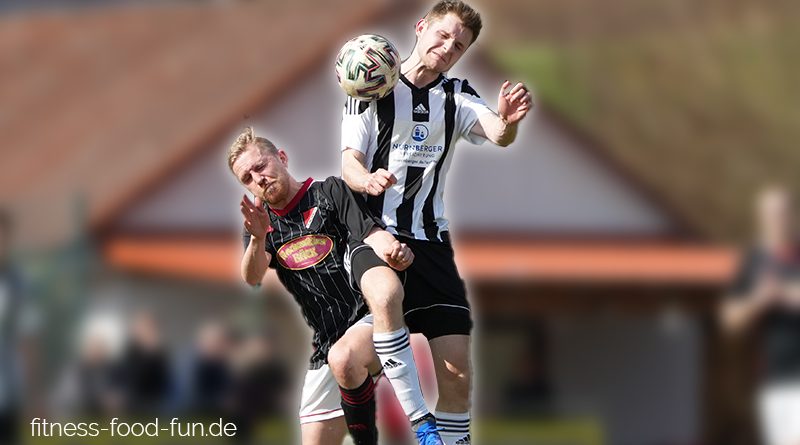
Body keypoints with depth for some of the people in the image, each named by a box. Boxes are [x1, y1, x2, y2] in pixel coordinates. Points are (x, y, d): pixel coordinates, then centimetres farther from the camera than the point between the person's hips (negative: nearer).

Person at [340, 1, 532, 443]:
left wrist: (507, 121, -34)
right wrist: (368, 180, -27)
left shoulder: (456, 97, 10)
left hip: (430, 244, 3)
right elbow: (349, 163, -2)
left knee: (455, 369, -5)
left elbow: (498, 134, -9)